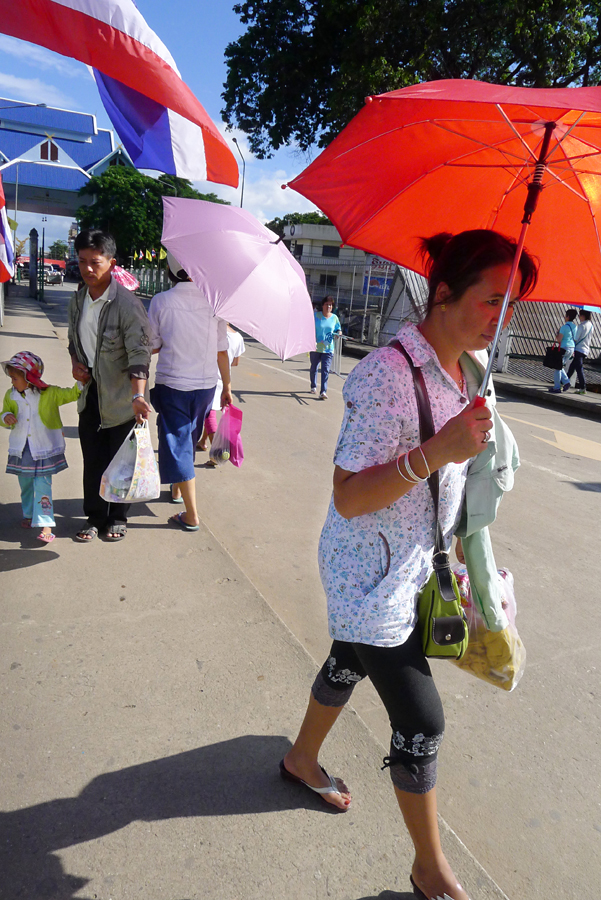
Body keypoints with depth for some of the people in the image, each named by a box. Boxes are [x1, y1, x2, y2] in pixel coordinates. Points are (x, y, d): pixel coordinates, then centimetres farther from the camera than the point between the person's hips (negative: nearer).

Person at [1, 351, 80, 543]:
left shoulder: (50, 393, -7)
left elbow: (71, 394, -3)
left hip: (45, 450, -4)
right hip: (21, 451, 4)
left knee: (43, 486, -10)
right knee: (25, 485, 17)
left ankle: (46, 525, -11)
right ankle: (29, 515, 38)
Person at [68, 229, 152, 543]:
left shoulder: (127, 303, -17)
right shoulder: (77, 299, 4)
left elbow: (139, 353, -23)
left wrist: (139, 395, -35)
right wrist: (75, 363, 0)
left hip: (121, 397, -5)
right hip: (90, 392, 5)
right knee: (92, 461, 12)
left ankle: (118, 517, 27)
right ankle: (94, 517, 28)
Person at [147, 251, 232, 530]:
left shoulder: (161, 301, -9)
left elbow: (152, 347, -2)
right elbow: (222, 350, -2)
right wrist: (227, 386, 8)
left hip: (172, 384, -3)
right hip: (206, 384, 3)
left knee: (177, 444, 4)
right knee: (188, 440, 22)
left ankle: (191, 515, 2)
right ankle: (177, 490, 43)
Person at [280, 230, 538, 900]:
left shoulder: (463, 372, 3)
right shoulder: (386, 376, -26)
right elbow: (348, 498, -26)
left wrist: (456, 547, 23)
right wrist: (436, 452, -36)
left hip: (416, 568, 9)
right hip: (371, 577, -8)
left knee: (349, 667, 27)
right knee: (421, 723, 4)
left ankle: (302, 759, 55)